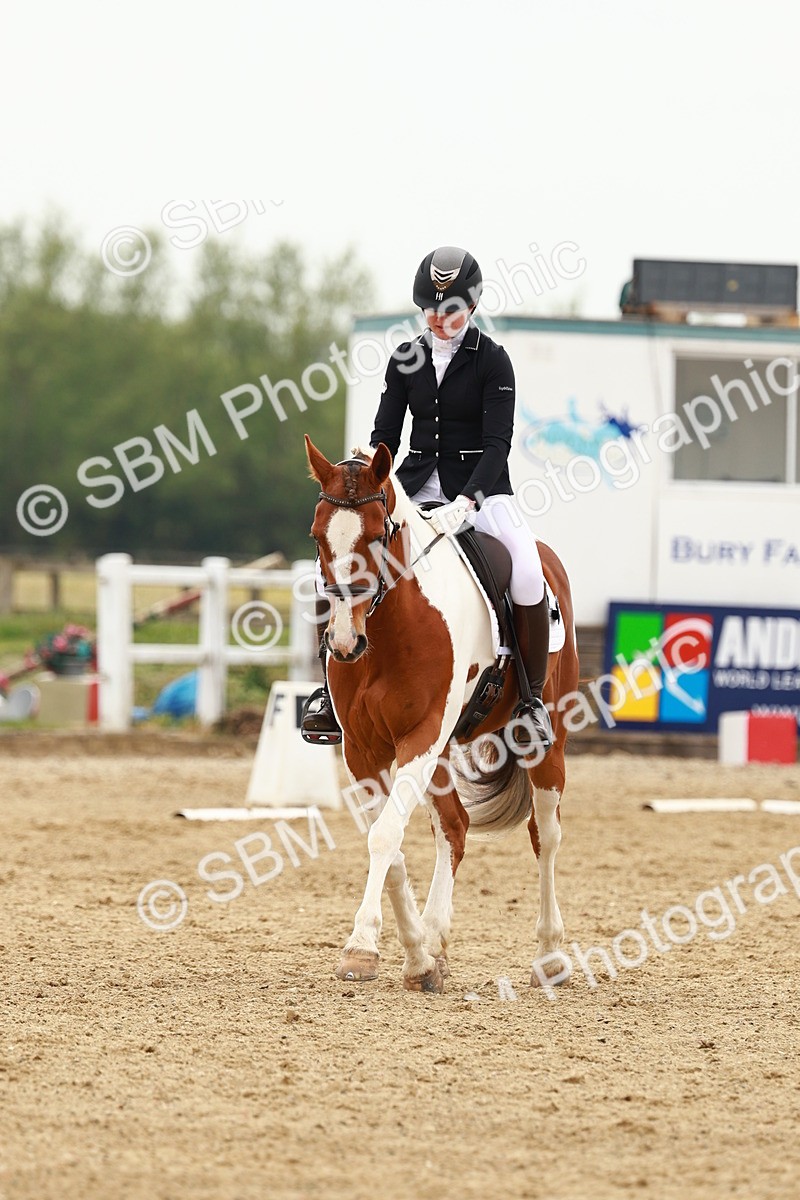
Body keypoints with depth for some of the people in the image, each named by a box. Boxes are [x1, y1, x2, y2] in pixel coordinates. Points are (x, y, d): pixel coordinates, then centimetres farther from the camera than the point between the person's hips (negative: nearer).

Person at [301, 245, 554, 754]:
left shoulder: (492, 361, -6)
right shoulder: (407, 360, 7)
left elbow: (497, 443, -14)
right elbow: (385, 434, 6)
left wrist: (465, 502, -30)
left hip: (480, 487, -4)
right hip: (416, 485, 4)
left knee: (527, 570, -30)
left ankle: (533, 697, -15)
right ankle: (334, 690, -5)